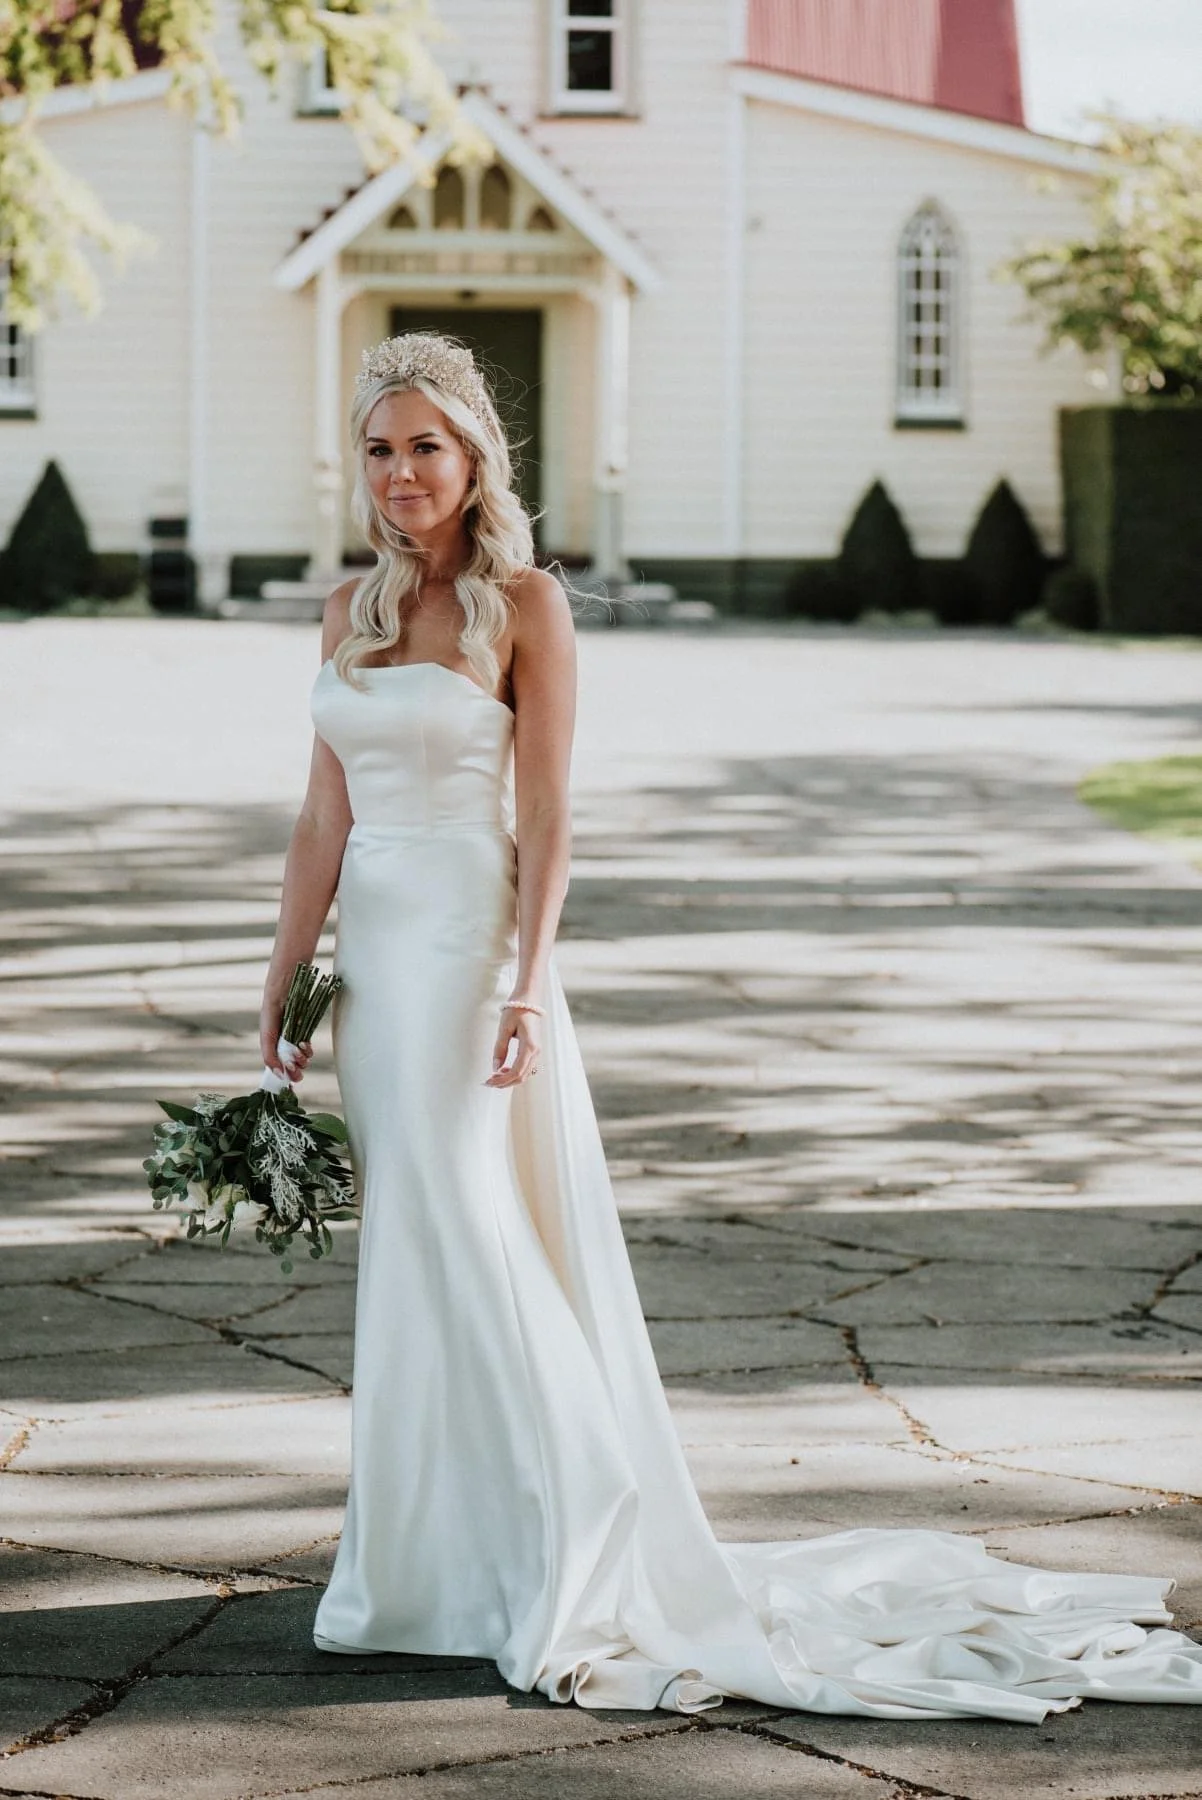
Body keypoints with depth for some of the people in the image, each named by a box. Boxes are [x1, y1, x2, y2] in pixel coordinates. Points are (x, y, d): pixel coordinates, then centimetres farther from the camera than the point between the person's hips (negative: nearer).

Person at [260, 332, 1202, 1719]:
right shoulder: (349, 614, 11)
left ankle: (567, 1554, -2)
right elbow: (324, 819, 13)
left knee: (466, 1239, -9)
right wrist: (284, 978, 9)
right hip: (372, 955, 7)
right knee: (408, 1242, 9)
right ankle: (435, 1552, 16)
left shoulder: (524, 606, -6)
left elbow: (545, 815, -10)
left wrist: (524, 982, -18)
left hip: (469, 949, -7)